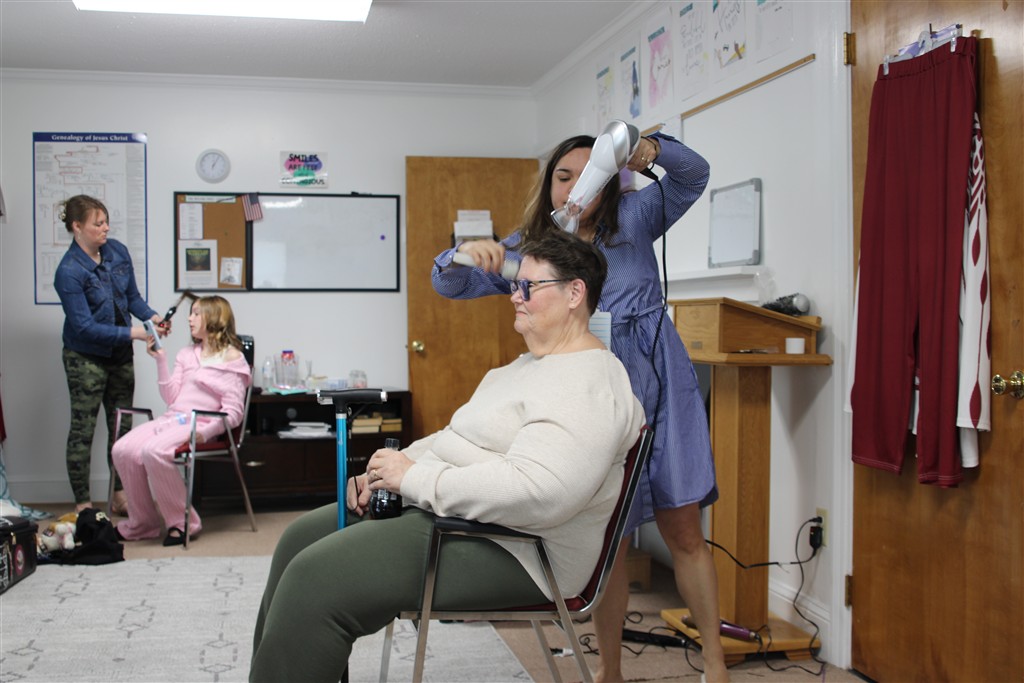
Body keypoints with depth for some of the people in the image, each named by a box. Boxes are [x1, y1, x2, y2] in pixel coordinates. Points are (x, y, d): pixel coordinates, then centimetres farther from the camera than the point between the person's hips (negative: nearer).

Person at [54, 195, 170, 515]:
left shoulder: (118, 251, -3)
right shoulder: (69, 272, -21)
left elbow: (133, 296, 7)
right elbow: (84, 327, -22)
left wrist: (152, 316, -12)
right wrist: (134, 332, -26)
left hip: (120, 353, 6)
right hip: (86, 358, -6)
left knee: (121, 427, 12)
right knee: (83, 430, 4)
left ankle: (119, 497, 24)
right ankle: (83, 504, 14)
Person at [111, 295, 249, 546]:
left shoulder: (232, 358, 2)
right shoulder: (187, 354, 24)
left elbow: (233, 411, -6)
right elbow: (171, 397, 15)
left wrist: (206, 432, -20)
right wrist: (160, 360, 8)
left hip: (199, 424, -7)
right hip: (171, 419, 7)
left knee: (154, 451, -33)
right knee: (122, 450, -19)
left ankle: (181, 522, -16)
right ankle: (141, 524, -4)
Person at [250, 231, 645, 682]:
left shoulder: (587, 386, -19)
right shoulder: (533, 363, 17)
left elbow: (537, 493, -31)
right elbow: (460, 441, 21)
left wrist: (415, 479, -23)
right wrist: (394, 465, 4)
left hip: (509, 551, -11)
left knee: (315, 578, -19)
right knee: (302, 539, 10)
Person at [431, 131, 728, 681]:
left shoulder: (633, 218, 10)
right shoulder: (527, 248, 10)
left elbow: (694, 174, 8)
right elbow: (448, 285, 5)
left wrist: (652, 151, -13)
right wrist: (464, 253, -18)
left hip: (661, 387, 0)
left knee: (683, 530, 3)